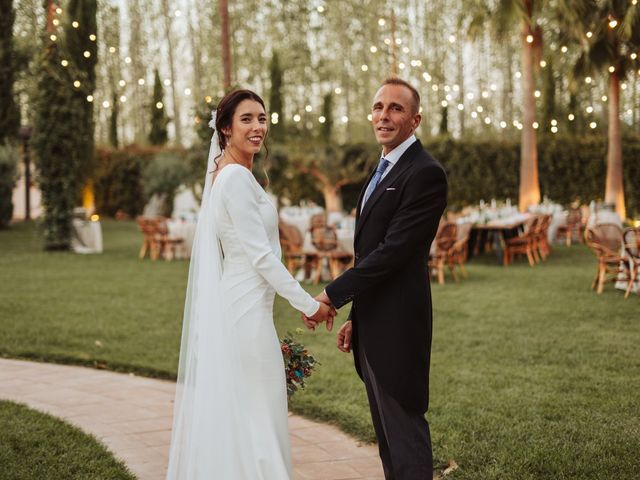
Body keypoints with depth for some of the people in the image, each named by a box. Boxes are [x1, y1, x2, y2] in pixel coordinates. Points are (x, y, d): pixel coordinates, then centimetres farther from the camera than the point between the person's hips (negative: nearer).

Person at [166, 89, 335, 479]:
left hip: (236, 306, 10)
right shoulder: (238, 177, -16)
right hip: (246, 311, -10)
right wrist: (309, 305, -13)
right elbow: (261, 255, -19)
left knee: (233, 414, 15)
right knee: (257, 414, -2)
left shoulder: (225, 174, 13)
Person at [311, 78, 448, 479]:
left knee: (404, 430, -2)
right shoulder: (383, 171, 17)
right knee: (387, 431, 16)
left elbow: (393, 251, -21)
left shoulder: (425, 174, -14)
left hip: (397, 326, -10)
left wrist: (333, 295, -15)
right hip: (373, 326, 10)